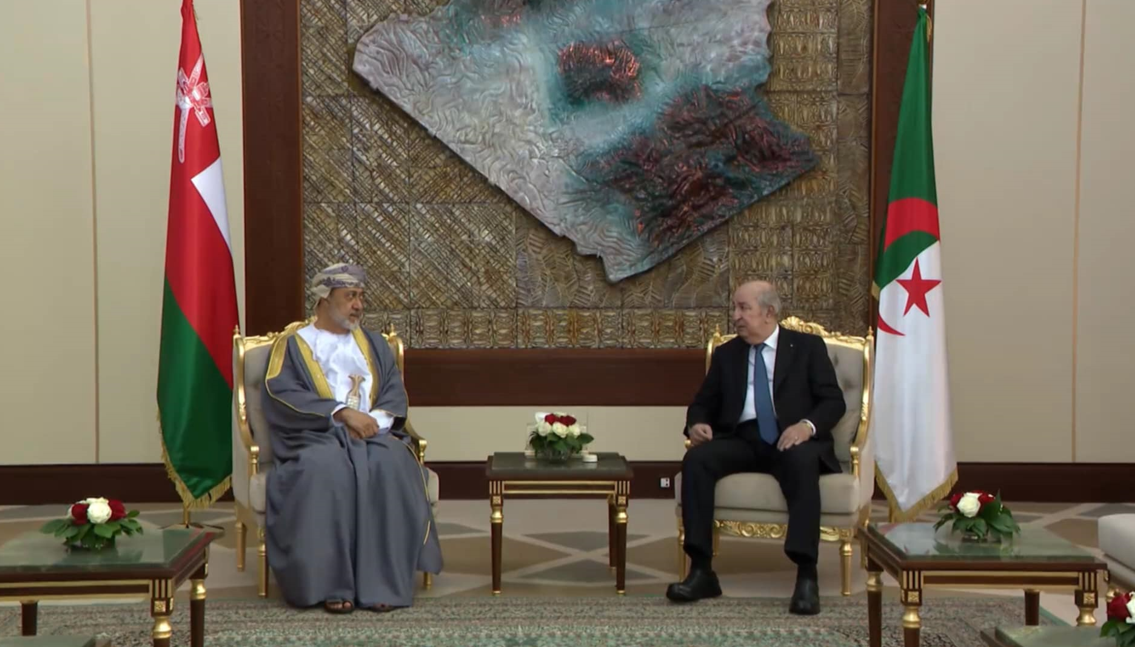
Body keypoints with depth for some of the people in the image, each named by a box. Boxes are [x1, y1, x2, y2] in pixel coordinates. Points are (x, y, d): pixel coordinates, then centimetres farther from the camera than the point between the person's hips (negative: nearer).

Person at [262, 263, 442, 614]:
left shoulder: (374, 345, 25)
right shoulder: (292, 345, 13)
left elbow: (395, 396, 13)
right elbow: (282, 396, -4)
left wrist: (373, 421, -11)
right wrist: (343, 413, -15)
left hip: (373, 434, 3)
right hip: (315, 436, -2)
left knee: (391, 464, -32)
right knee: (325, 467, -37)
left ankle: (383, 582, -33)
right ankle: (333, 584, -35)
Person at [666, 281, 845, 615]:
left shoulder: (808, 347, 10)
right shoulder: (726, 354, 19)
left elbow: (833, 401, 2)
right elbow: (702, 404, 19)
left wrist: (807, 425, -20)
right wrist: (697, 424, -6)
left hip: (790, 440, -3)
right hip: (741, 440, 3)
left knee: (801, 462, -38)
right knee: (696, 459, -27)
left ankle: (806, 576, -39)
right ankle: (701, 572, -27)